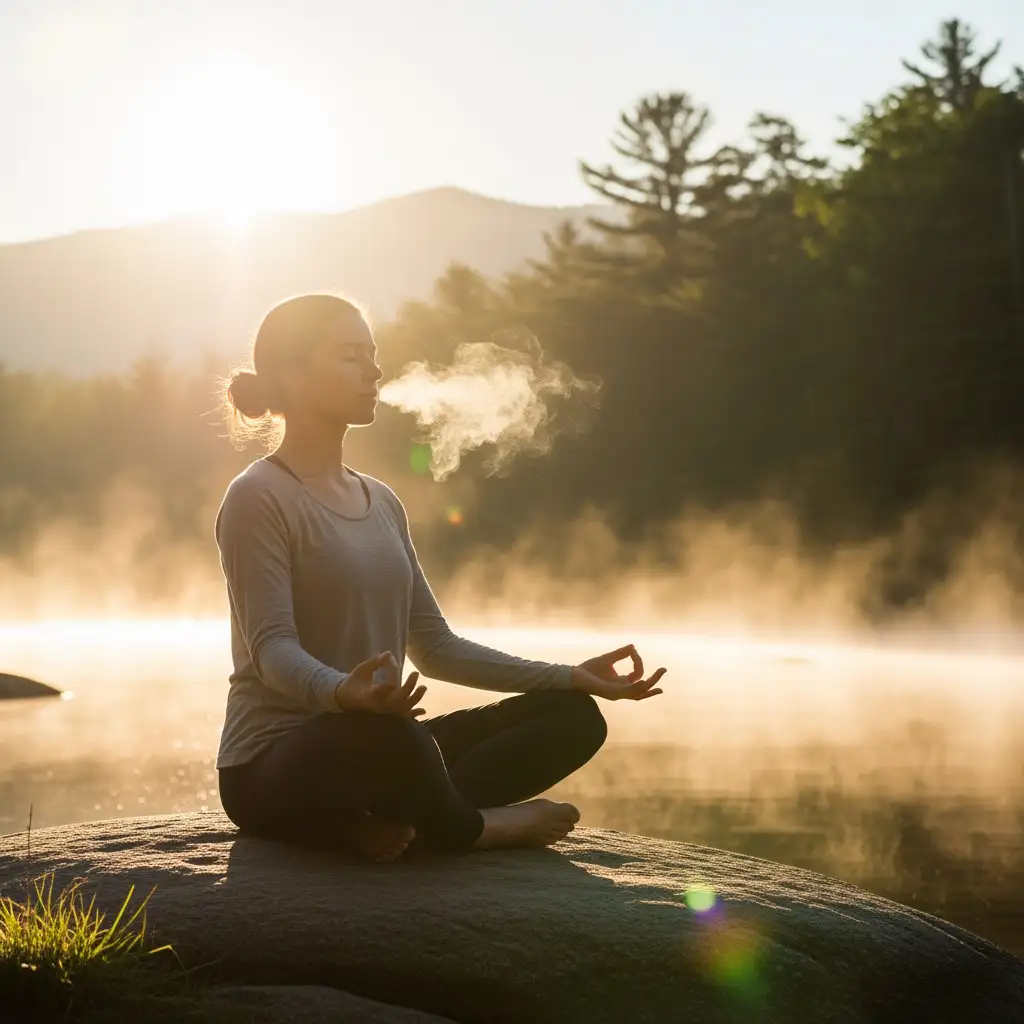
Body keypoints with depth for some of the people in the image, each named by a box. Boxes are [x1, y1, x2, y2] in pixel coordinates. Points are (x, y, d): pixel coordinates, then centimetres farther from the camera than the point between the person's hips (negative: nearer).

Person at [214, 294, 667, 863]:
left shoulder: (382, 503, 16)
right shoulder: (259, 499, -7)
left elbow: (434, 646, 16)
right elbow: (273, 647, -19)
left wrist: (571, 677, 8)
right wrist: (342, 693, -41)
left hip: (367, 747, 8)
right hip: (272, 767, -8)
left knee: (573, 716, -4)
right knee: (386, 736, -42)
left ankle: (391, 819, -21)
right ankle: (470, 829, -9)